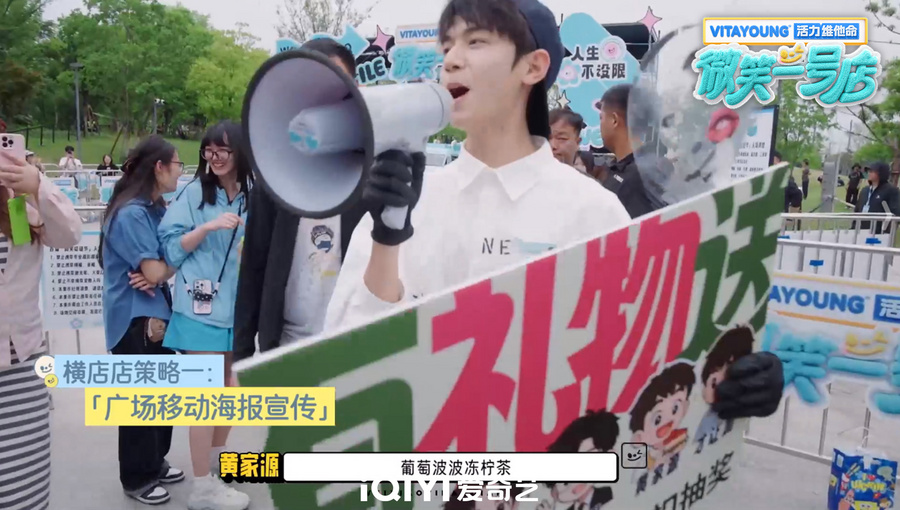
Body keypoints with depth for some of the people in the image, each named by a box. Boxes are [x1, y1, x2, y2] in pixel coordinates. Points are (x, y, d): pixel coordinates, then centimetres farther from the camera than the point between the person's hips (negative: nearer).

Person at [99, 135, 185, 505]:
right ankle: (137, 478, 20)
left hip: (157, 311, 8)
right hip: (133, 318, -8)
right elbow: (155, 271, -22)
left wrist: (159, 273, -14)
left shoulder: (157, 208, 9)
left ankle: (155, 462, 33)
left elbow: (165, 264, 7)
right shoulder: (130, 213, -19)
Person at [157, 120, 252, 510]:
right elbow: (171, 247, -8)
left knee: (227, 386, 18)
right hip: (202, 306, -4)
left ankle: (217, 456, 38)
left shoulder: (253, 195, 3)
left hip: (237, 303, 5)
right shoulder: (194, 193, -7)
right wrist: (209, 227, -19)